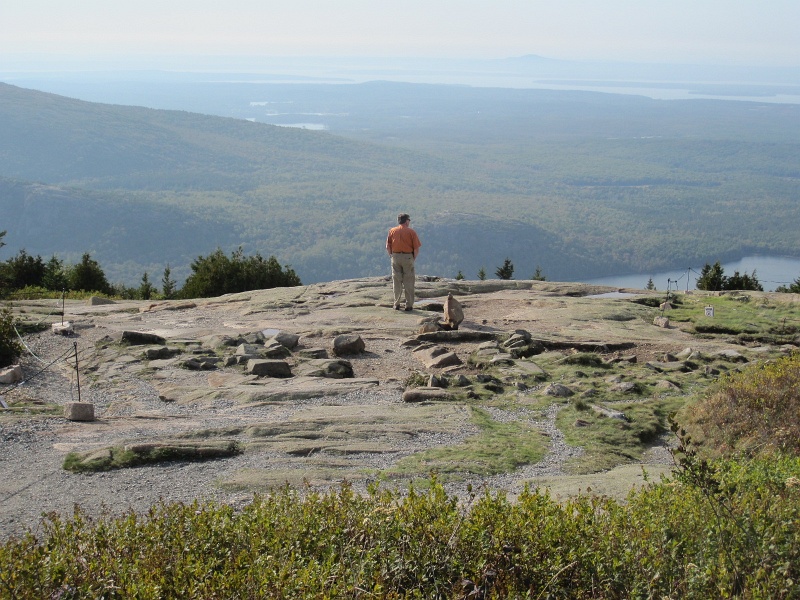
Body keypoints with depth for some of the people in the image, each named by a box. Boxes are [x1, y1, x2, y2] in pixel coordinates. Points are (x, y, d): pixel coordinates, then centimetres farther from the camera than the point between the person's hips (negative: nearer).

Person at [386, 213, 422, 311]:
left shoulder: (392, 231, 3)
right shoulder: (411, 232, -4)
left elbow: (388, 247, 1)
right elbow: (416, 248, -8)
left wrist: (392, 256, 10)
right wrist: (414, 258, 4)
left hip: (395, 257, 2)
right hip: (408, 257, -2)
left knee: (396, 281, 9)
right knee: (408, 282, 4)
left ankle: (396, 304, 10)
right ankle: (409, 305, 5)